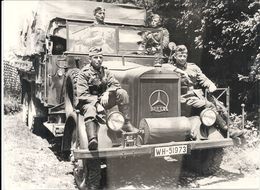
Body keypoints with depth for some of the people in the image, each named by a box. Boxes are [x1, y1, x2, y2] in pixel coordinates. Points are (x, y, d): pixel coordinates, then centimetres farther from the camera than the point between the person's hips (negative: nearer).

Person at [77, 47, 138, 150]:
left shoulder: (105, 71, 11)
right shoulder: (84, 73, -6)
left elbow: (115, 84, 0)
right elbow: (82, 95, -14)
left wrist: (107, 93, -22)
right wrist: (97, 104, -27)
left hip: (103, 100, 5)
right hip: (88, 102, -5)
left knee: (122, 93, -17)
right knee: (90, 110, -40)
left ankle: (126, 123, -20)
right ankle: (92, 140, -59)